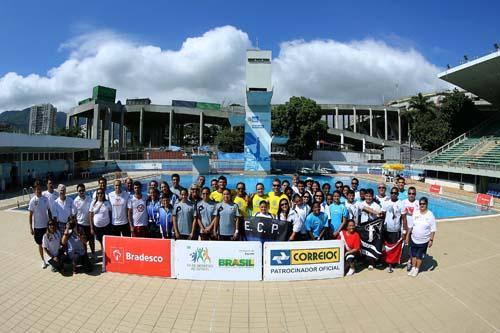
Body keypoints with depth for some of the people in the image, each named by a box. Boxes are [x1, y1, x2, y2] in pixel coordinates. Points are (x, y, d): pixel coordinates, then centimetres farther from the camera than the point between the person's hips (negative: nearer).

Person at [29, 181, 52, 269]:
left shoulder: (45, 198, -2)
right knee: (40, 244, 10)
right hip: (37, 226, -2)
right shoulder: (33, 201, -10)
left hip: (46, 225, 2)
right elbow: (30, 215, -7)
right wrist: (31, 228, -7)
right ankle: (43, 260, 23)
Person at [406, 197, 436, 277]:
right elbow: (410, 226, 3)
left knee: (419, 256, 11)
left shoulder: (430, 215, -13)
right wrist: (407, 236, 5)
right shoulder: (415, 213, -3)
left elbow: (433, 229, -9)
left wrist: (431, 240, -12)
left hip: (424, 241, -3)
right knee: (413, 254, 15)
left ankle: (417, 269, 30)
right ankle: (413, 268, 32)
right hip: (413, 239, 3)